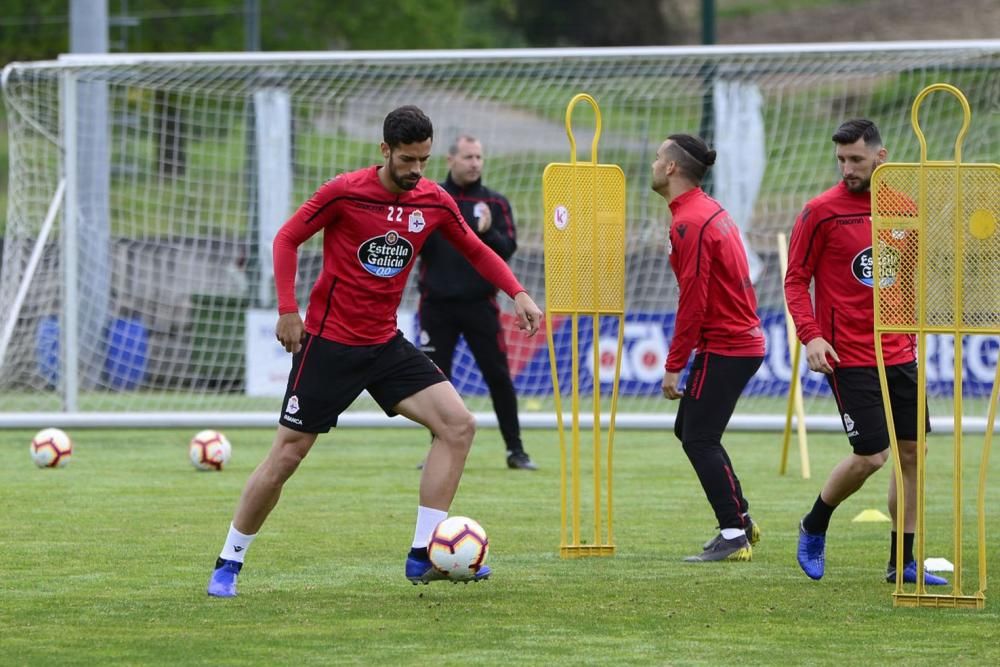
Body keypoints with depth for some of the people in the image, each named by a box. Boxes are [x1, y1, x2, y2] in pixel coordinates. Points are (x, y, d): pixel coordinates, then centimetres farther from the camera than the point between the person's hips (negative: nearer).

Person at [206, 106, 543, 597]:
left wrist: (517, 293, 0)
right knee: (286, 454, -4)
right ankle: (228, 563, 13)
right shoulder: (345, 192, -14)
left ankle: (423, 556, -9)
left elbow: (475, 250, 14)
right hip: (328, 341, -5)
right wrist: (287, 309, -14)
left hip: (386, 344, 5)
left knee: (458, 425, -11)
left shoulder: (433, 202, 0)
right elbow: (286, 239, -6)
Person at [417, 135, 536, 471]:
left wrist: (488, 232, -23)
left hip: (479, 303, 0)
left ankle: (515, 450, 4)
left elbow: (508, 249, -4)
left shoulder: (496, 203, 5)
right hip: (437, 302, 0)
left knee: (498, 376, -3)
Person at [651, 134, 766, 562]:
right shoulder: (711, 210, 12)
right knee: (688, 429, 15)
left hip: (723, 347, -10)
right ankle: (740, 520, 19)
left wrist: (674, 365, -16)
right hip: (744, 339, 10)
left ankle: (734, 536, -6)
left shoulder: (689, 224, -18)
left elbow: (693, 301, -20)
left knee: (699, 439, -7)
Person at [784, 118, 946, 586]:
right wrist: (810, 335, -18)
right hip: (849, 357, -5)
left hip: (898, 353, 5)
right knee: (870, 456, -9)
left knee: (912, 452, 4)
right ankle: (813, 528, 17)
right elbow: (796, 280, -5)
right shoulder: (821, 212, -7)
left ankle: (903, 563, 13)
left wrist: (912, 336, 13)